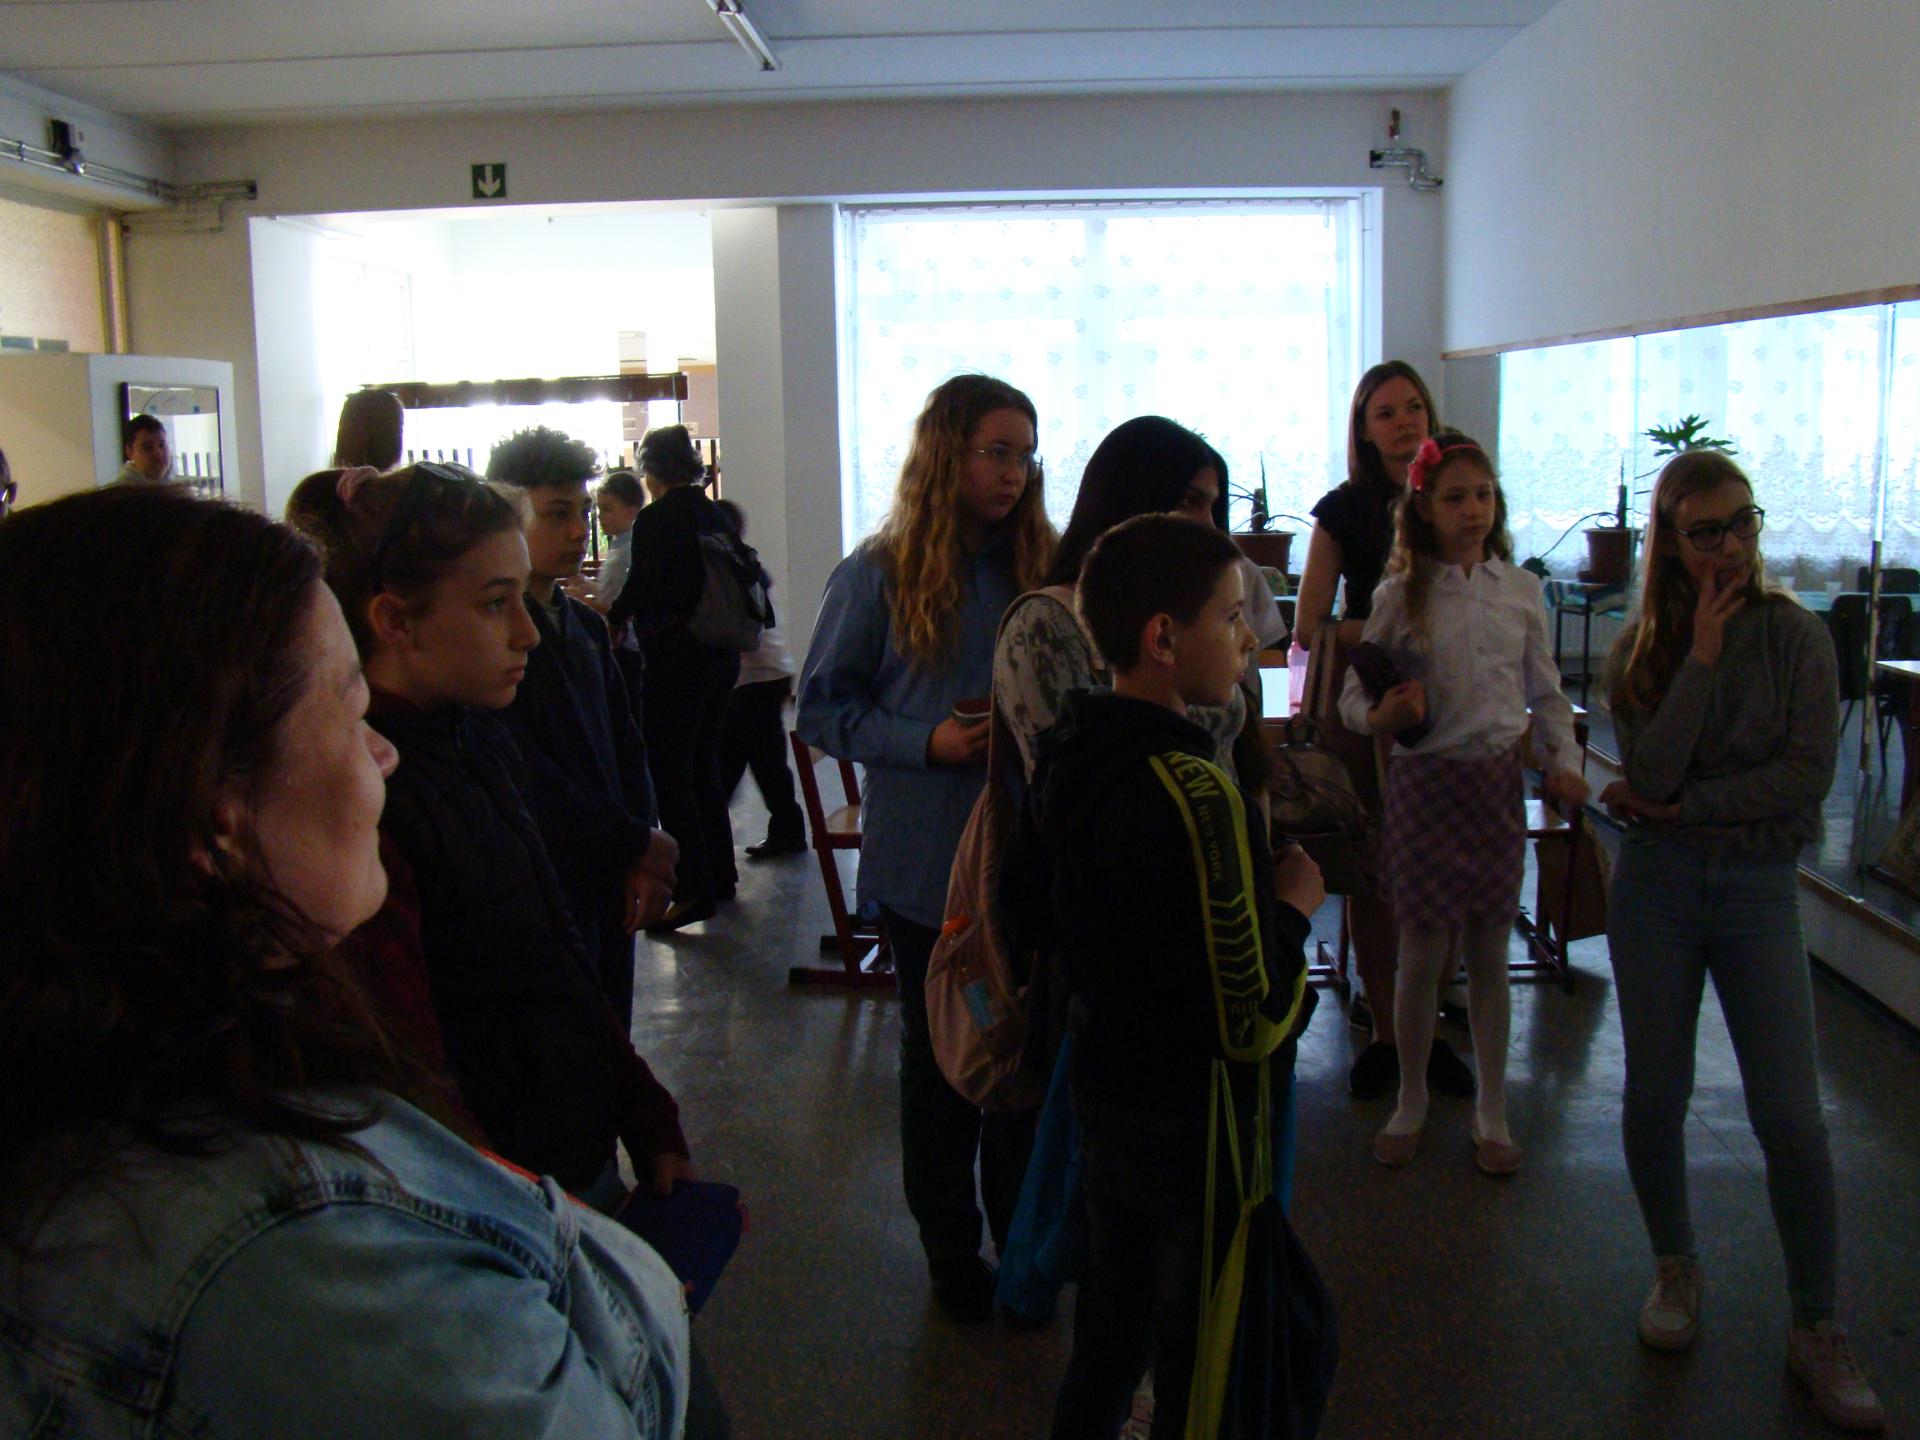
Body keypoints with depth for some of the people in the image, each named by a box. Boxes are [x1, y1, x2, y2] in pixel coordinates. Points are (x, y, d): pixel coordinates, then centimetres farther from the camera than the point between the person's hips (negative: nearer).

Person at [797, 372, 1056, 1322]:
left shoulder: (1038, 567, 1)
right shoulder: (878, 576, -7)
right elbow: (823, 707, -5)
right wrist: (928, 741, -18)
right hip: (927, 859, -2)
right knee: (939, 1052, 13)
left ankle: (1022, 1233, 31)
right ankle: (950, 1245, 30)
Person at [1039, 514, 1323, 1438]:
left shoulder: (1073, 755, -2)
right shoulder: (1193, 794, -28)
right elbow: (1251, 1027, -26)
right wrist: (1294, 903, -10)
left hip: (1102, 1094, 8)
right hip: (1191, 1125, -8)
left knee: (1106, 1337, 25)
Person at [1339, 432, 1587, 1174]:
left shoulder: (1520, 589, 4)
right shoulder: (1400, 595, -4)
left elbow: (1545, 691, 12)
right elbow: (1354, 694, -3)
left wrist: (1563, 761, 0)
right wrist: (1379, 715, -24)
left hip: (1498, 780, 2)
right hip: (1425, 780, -2)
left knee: (1489, 954, 9)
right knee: (1423, 954, 4)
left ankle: (1492, 1111, 23)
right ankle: (1411, 1103, 24)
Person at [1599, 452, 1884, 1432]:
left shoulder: (1795, 637, -3)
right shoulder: (1640, 648, 0)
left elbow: (1809, 773, -11)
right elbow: (1650, 774, -14)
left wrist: (1682, 808, -11)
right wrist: (1702, 655, -16)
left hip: (1758, 889, -1)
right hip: (1656, 888, 1)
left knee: (1791, 1119, -3)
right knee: (1655, 1098, 9)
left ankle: (1817, 1330, 13)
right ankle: (1676, 1269, 33)